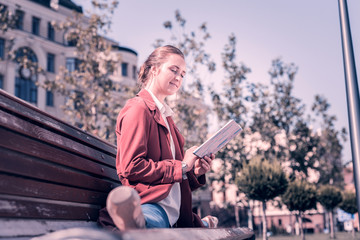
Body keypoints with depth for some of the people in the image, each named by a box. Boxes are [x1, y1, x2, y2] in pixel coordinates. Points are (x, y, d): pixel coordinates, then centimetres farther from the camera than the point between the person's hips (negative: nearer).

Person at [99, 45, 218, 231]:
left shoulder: (165, 116, 31)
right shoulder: (139, 108, 3)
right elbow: (131, 166, -11)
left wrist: (195, 172, 13)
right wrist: (182, 166, -6)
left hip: (173, 212, 11)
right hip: (152, 203, -11)